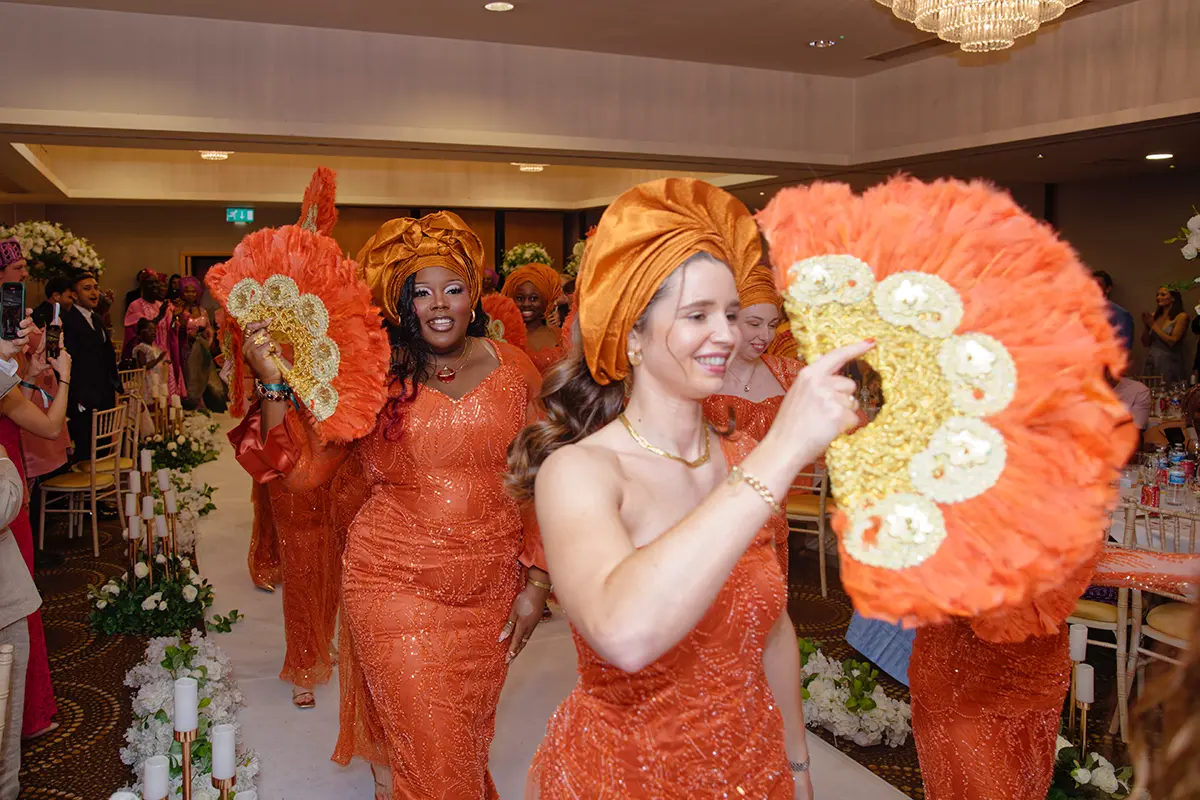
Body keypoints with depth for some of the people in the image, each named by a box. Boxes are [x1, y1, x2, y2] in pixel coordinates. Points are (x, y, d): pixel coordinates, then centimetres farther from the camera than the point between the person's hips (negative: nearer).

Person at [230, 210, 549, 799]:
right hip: (396, 586, -3)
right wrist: (273, 383, -21)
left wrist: (536, 579, 1)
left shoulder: (514, 369, -2)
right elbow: (303, 469, -10)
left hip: (492, 589, 3)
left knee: (470, 735, 22)